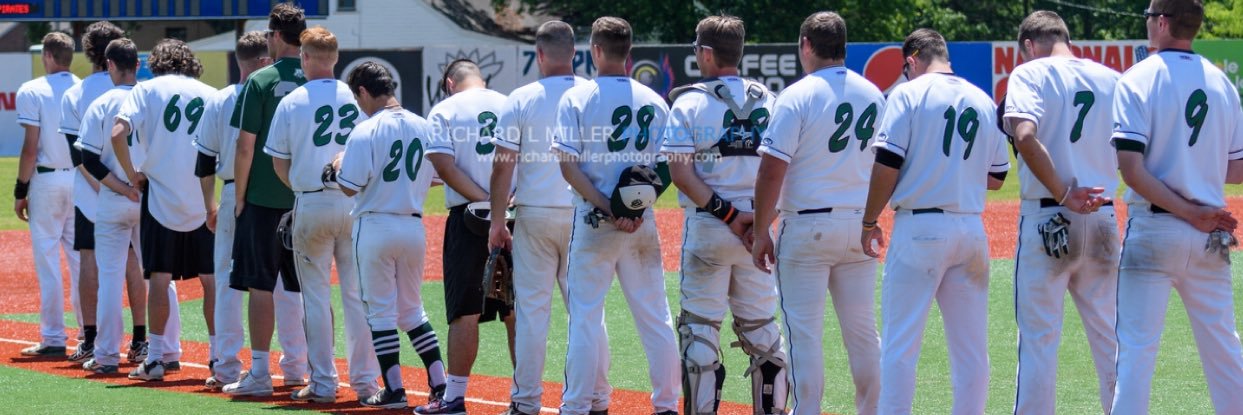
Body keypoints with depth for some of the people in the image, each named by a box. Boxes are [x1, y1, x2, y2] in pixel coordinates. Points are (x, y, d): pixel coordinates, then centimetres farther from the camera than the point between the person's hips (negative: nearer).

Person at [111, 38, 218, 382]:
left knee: (159, 278, 2)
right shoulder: (211, 95, 9)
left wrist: (132, 173, 0)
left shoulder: (148, 89, 2)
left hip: (160, 197, -2)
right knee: (211, 279, 7)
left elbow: (118, 133, -12)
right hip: (204, 201, 2)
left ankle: (156, 358, 1)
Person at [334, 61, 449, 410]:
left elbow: (350, 187, -15)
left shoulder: (366, 131, -14)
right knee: (412, 309, 16)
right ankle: (439, 384, 10)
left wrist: (338, 167, 5)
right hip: (413, 225, 5)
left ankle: (394, 390, 2)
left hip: (375, 227, -5)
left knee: (381, 311, 3)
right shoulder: (423, 128, 3)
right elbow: (432, 179, 10)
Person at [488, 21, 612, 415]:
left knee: (531, 309, 3)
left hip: (534, 216, -2)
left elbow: (503, 165, -5)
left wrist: (496, 222, 1)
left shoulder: (521, 99, -5)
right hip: (584, 216, 2)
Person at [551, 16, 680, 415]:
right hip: (643, 223, 3)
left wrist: (608, 210, -13)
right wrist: (637, 210, -4)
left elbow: (568, 164, -11)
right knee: (655, 314, 8)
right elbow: (668, 166, 3)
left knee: (585, 314, 2)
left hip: (594, 221, -3)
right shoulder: (654, 101, 5)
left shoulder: (577, 98, -5)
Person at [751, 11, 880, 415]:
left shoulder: (796, 97, -10)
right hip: (860, 225, 5)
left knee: (804, 332, 0)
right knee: (863, 329, 12)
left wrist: (761, 232, -7)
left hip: (807, 226, -5)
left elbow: (772, 170, -13)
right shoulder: (874, 96, 7)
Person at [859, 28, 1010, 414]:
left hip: (919, 227, -5)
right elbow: (996, 177, 16)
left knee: (899, 344, -2)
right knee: (971, 348, 8)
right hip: (972, 230, 5)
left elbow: (887, 164, -10)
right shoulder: (984, 102, 11)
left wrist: (869, 222, 0)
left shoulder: (909, 93, -4)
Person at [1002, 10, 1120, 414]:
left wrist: (1064, 196, -17)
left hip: (1047, 218, -4)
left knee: (1039, 339, 1)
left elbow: (1025, 137, -21)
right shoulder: (1111, 79, 10)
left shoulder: (1031, 74, -4)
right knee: (1110, 337, 11)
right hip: (1103, 219, 4)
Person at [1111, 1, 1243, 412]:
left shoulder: (1138, 81, -7)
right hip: (1210, 239, 5)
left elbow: (1132, 170, -16)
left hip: (1153, 229, -5)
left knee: (1136, 347, -4)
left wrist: (1190, 213, -12)